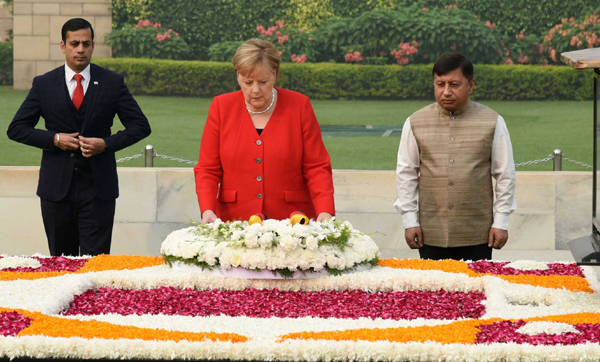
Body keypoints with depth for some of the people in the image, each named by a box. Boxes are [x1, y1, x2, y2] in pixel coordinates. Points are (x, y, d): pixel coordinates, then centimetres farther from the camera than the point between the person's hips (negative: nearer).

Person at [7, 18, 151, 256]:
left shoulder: (112, 82, 3)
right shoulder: (43, 84, 5)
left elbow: (140, 126, 4)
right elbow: (16, 129, 5)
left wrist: (106, 143, -11)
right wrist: (54, 139, -10)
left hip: (98, 185, -1)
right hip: (57, 186, 1)